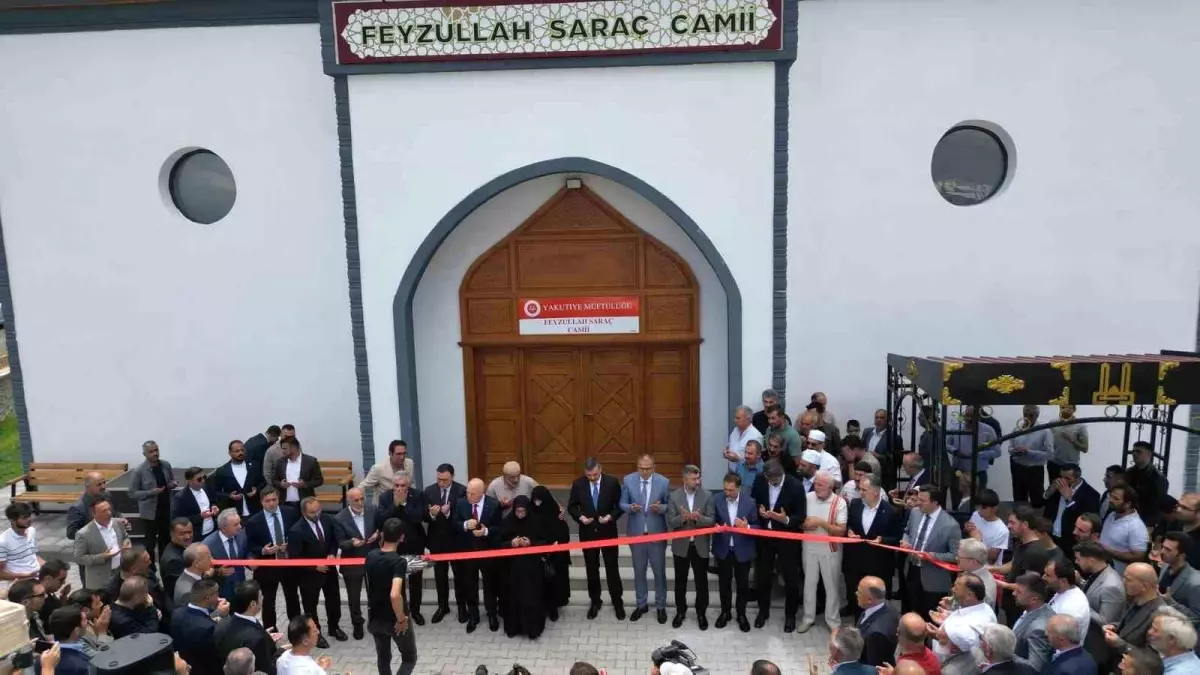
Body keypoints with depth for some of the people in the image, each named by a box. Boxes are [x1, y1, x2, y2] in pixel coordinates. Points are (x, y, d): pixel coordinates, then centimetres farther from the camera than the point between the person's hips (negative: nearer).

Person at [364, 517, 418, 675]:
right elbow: (395, 595, -37)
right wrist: (401, 619, -24)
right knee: (409, 658, 14)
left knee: (383, 657, 25)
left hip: (374, 617, 6)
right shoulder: (399, 561, -26)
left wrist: (381, 541, 9)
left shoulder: (371, 555, -7)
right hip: (394, 620, -6)